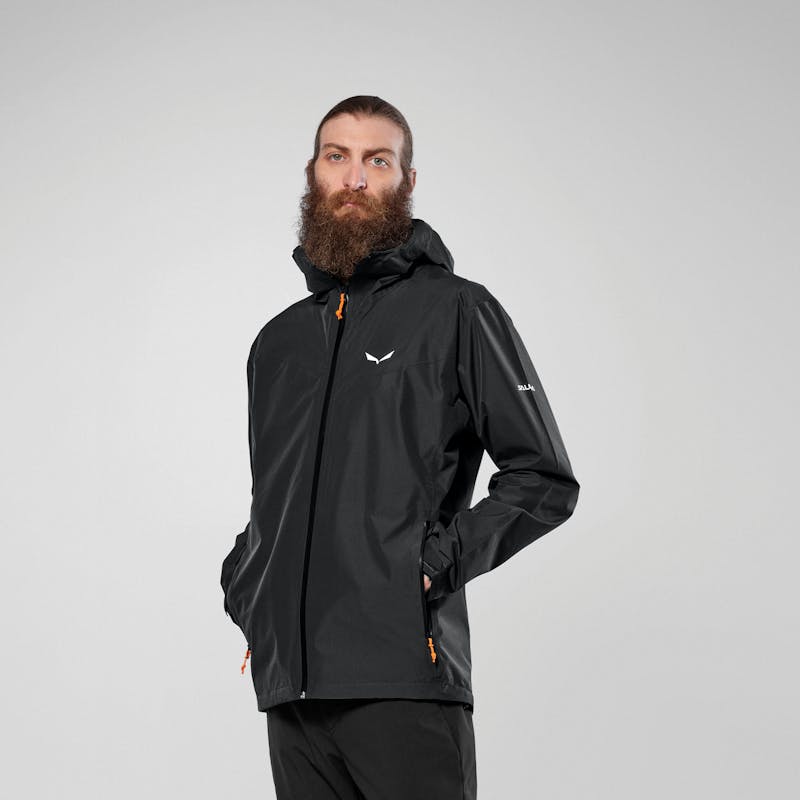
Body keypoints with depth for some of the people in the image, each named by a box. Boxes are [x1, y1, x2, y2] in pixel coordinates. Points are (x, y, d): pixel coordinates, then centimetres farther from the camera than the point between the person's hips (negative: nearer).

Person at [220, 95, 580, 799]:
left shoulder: (456, 311, 2)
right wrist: (245, 593, 15)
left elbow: (545, 480, -1)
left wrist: (442, 560, -11)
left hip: (405, 681, -5)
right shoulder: (279, 339, 20)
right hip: (289, 685, 5)